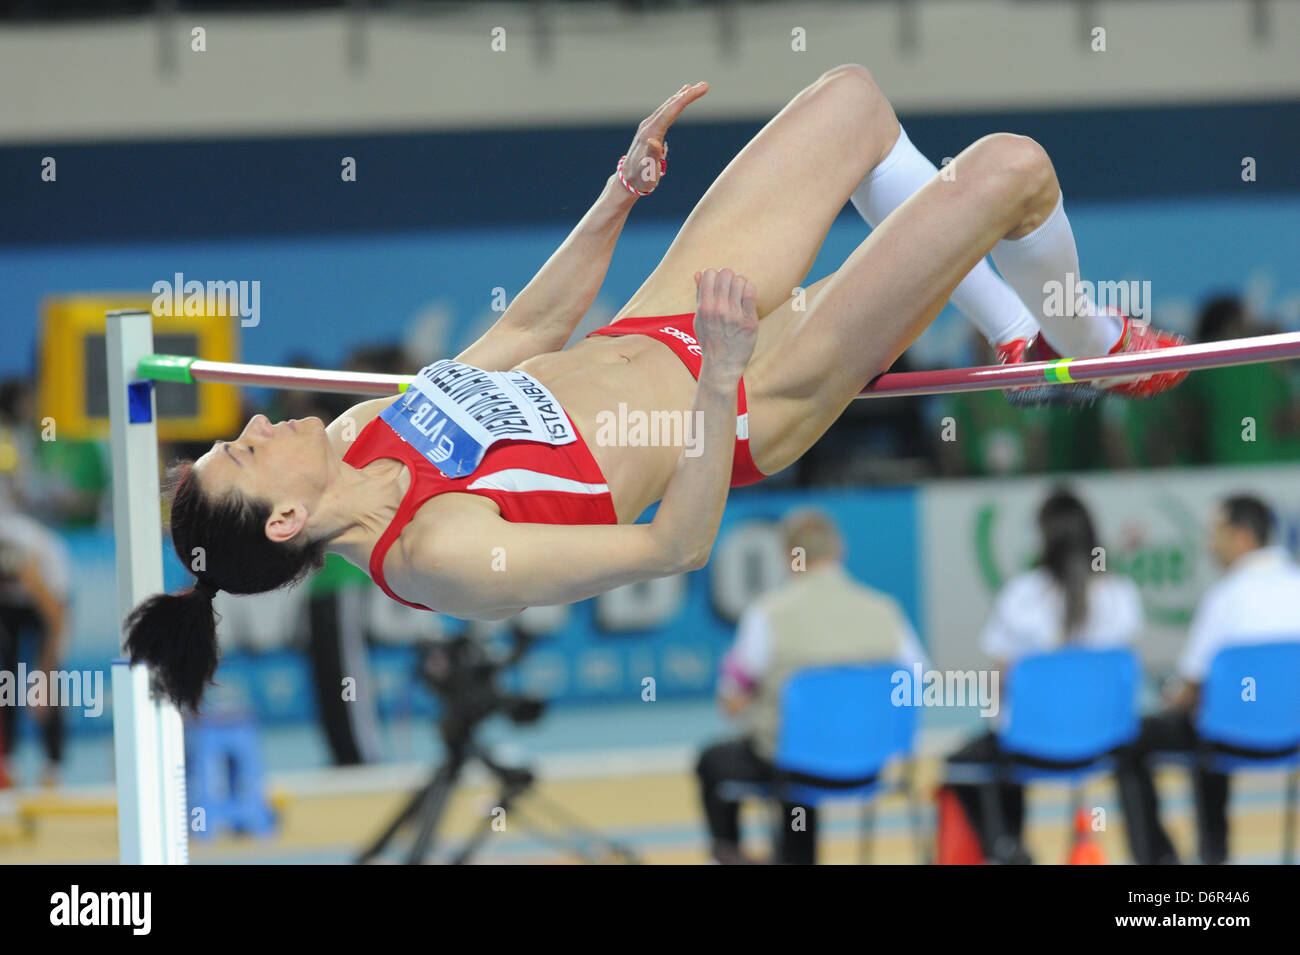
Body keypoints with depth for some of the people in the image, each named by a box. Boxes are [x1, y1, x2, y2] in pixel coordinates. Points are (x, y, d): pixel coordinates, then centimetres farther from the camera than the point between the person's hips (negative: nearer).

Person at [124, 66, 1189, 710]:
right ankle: (1091, 348, 23)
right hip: (757, 404, -8)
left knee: (852, 95, 16)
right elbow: (676, 546, -30)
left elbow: (526, 333, 6)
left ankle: (1020, 325, 34)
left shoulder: (358, 433, -8)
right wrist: (721, 377, -42)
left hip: (643, 338, 8)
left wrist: (622, 191, 2)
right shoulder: (442, 556, -32)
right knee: (1010, 168, -12)